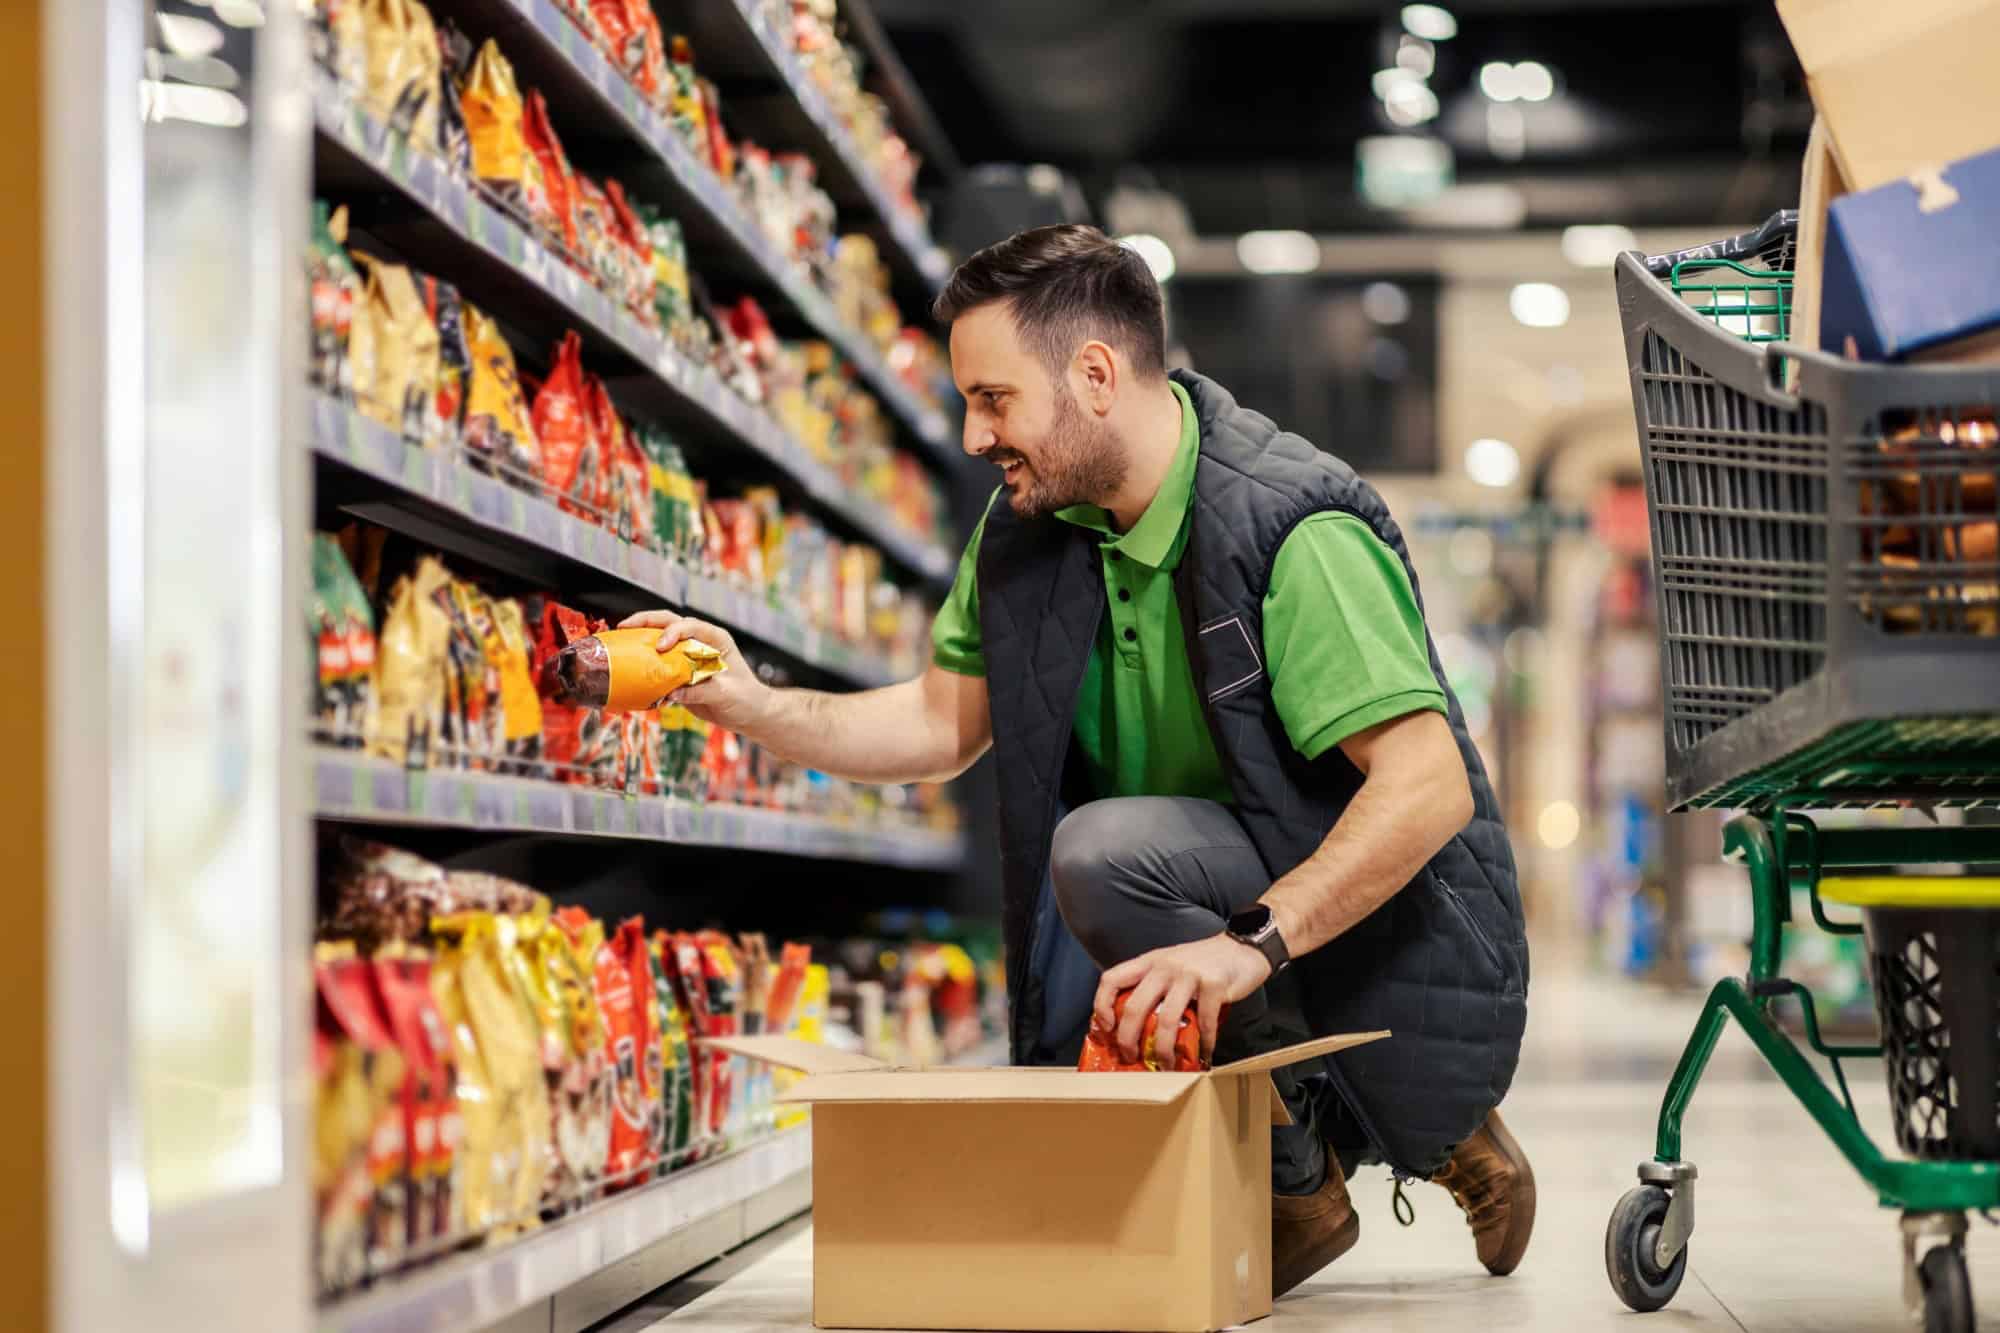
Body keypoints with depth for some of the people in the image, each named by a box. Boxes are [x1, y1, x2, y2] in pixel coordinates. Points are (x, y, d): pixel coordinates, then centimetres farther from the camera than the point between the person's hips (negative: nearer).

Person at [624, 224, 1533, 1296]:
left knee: (1105, 850, -30)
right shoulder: (1028, 530, 1)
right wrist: (752, 706, -2)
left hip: (1398, 960, -8)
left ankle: (1295, 1185, -12)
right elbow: (942, 724, 13)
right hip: (1238, 941, 8)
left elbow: (1431, 787, -29)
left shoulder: (1291, 528, -23)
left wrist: (1251, 943, -38)